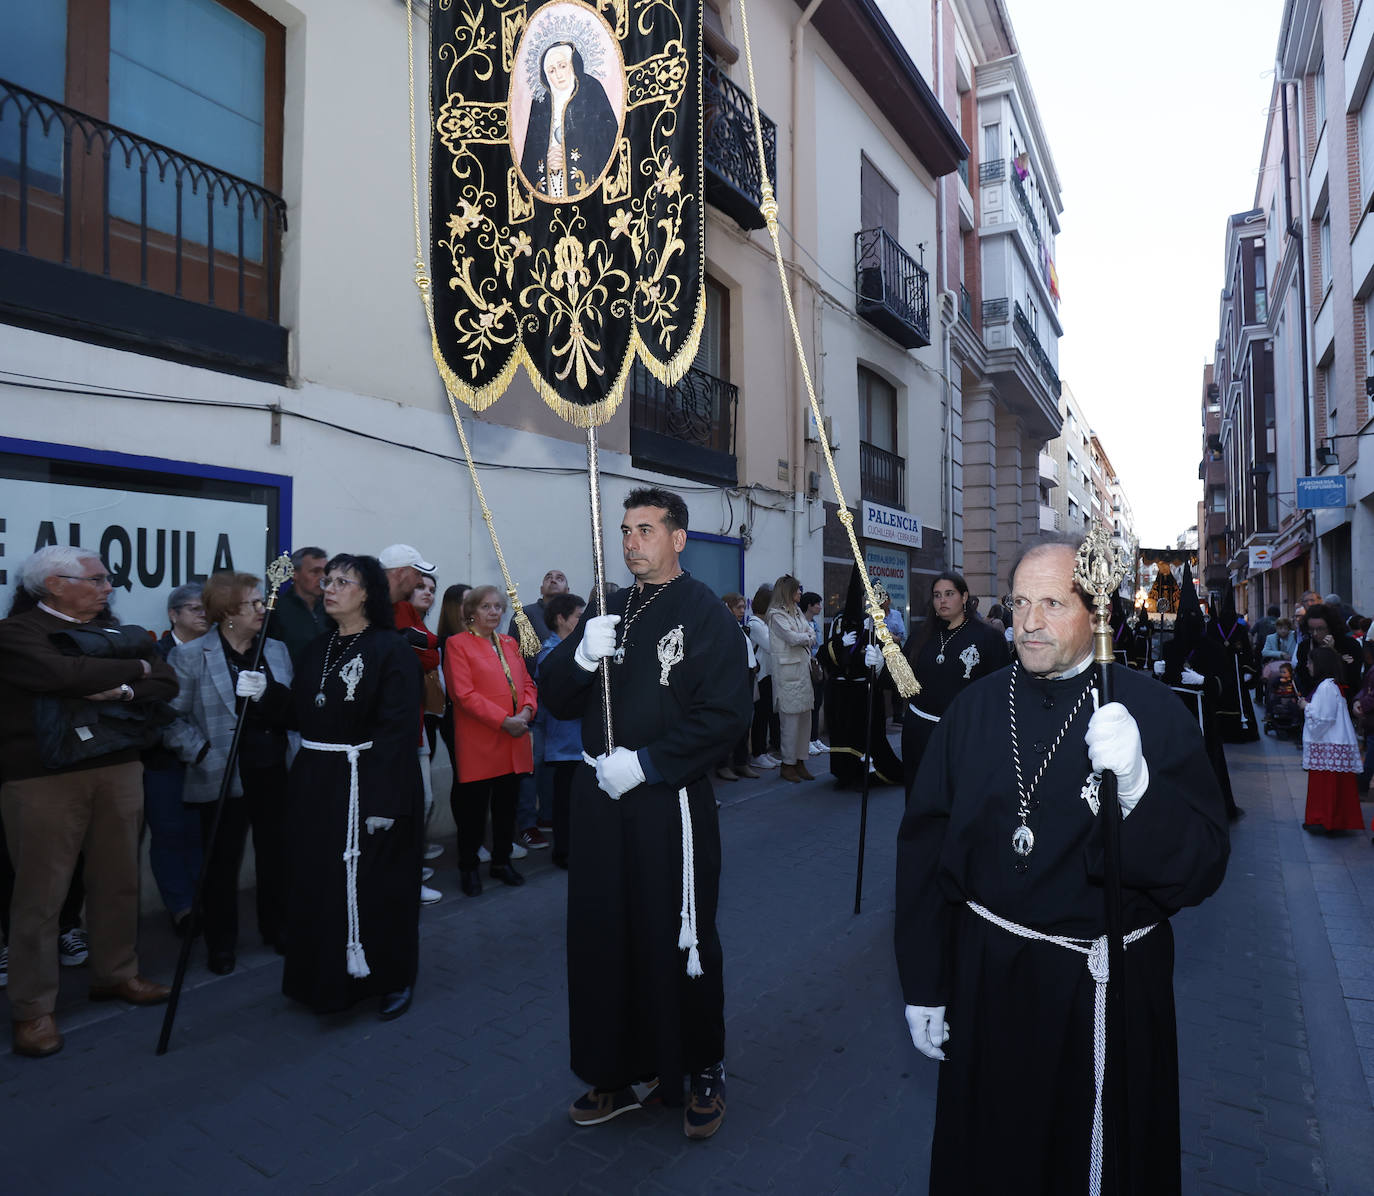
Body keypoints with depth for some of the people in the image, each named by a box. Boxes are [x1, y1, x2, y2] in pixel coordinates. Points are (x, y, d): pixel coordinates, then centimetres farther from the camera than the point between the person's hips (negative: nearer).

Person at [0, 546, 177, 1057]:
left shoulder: (116, 631, 13)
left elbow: (166, 683, 5)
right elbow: (62, 675, -22)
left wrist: (122, 691, -15)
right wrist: (134, 668, -9)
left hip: (119, 768, 5)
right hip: (43, 777, -5)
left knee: (118, 881, 10)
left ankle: (115, 974, 26)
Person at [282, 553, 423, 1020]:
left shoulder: (391, 649, -12)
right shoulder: (316, 649, 11)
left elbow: (395, 728, -17)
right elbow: (300, 713, 13)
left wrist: (384, 800, -21)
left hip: (368, 780, -6)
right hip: (315, 782, 7)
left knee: (374, 885, 3)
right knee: (317, 884, 12)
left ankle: (393, 978, 23)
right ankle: (326, 978, 31)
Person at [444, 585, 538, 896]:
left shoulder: (510, 644, 16)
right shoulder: (457, 644, -5)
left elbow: (527, 683, 14)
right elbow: (464, 694, -14)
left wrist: (527, 711, -7)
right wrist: (504, 721, -18)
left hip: (514, 743, 6)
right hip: (478, 745, -6)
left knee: (507, 806, 14)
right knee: (474, 809, 4)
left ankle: (502, 862, 28)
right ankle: (468, 868, 20)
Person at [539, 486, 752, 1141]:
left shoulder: (707, 613, -7)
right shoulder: (609, 611, 11)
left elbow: (727, 712, -16)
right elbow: (555, 698, 8)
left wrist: (646, 762, -18)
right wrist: (581, 655, -13)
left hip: (670, 803, -5)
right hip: (599, 798, 6)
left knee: (680, 941, 7)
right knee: (604, 936, 14)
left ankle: (704, 1070, 31)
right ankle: (622, 1071, 34)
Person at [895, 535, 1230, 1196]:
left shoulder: (1154, 713, -10)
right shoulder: (974, 706, -5)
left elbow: (1203, 867, -15)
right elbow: (923, 846, -3)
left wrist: (1137, 787, -35)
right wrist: (923, 987, -2)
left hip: (1110, 988, -1)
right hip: (986, 977, 2)